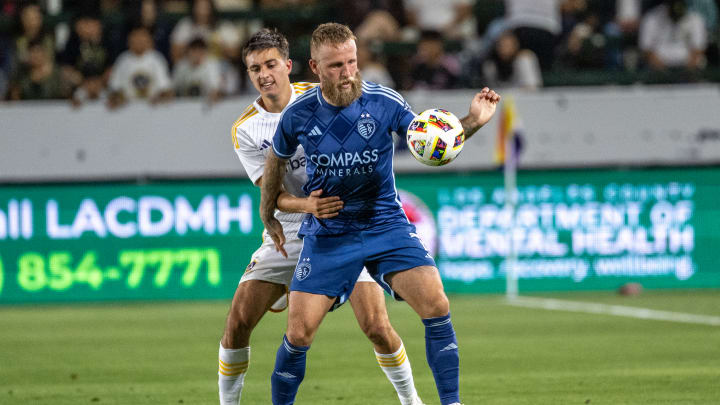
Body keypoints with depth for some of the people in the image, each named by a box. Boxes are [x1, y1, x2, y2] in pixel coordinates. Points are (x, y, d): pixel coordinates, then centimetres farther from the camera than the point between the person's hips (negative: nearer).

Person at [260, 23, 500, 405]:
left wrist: (472, 122, -20)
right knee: (299, 333, -8)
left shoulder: (383, 102, -11)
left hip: (385, 225, 0)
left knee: (436, 305, -18)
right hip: (327, 234, 0)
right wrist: (268, 216, 21)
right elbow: (277, 160, 12)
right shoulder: (299, 114, -8)